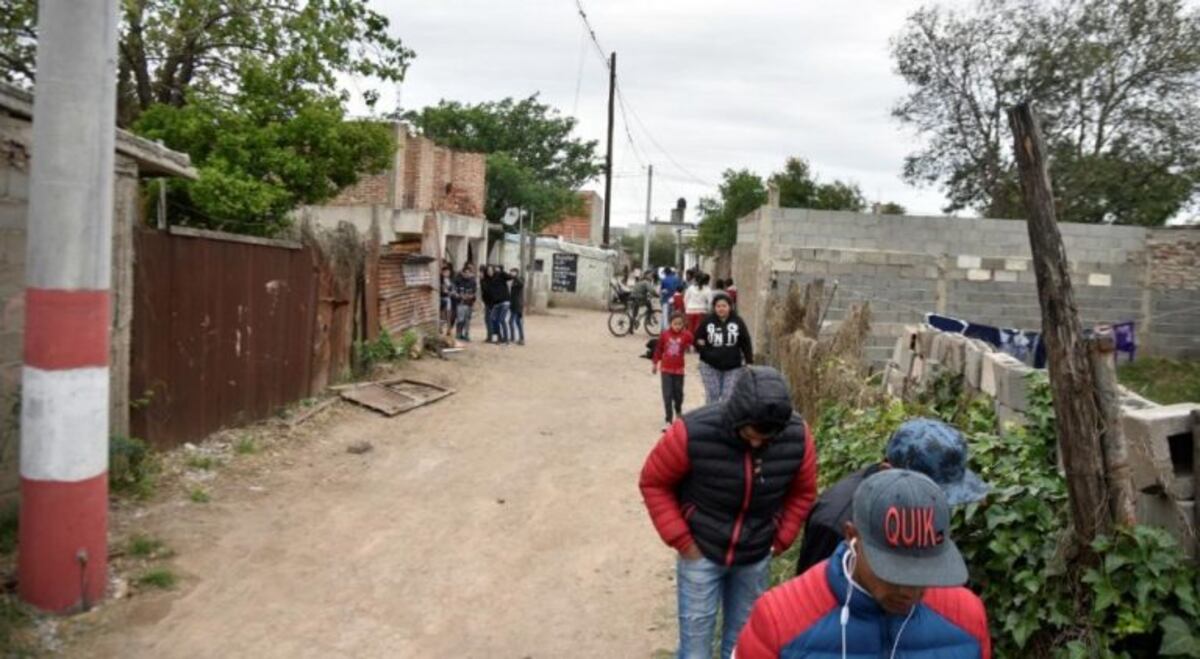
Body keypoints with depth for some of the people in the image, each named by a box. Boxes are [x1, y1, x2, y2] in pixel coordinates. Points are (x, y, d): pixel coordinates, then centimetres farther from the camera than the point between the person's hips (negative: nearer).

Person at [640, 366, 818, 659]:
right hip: (700, 553, -2)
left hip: (755, 558, 3)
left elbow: (802, 492, 3)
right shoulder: (692, 432, -29)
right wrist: (681, 541, -12)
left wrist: (780, 541, 0)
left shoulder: (798, 436, -19)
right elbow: (654, 482, -11)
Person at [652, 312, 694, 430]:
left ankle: (678, 411, 43)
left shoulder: (686, 335, -8)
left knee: (678, 393, 14)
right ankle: (669, 420, -1)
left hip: (679, 369, 0)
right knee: (667, 395, -4)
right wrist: (655, 363, 11)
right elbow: (658, 349, 5)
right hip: (666, 369, 0)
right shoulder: (665, 334, -6)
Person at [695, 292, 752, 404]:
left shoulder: (738, 322, -3)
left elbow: (746, 344, 2)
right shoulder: (707, 321, -2)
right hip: (710, 366, 0)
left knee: (729, 397, -2)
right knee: (712, 396, 1)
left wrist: (749, 363, 2)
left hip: (733, 367, 0)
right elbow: (697, 341, 7)